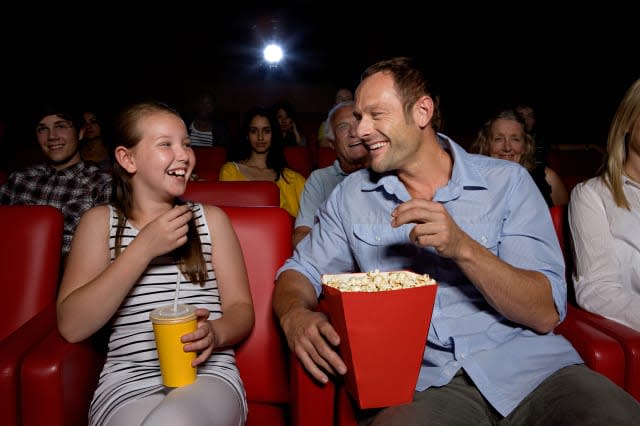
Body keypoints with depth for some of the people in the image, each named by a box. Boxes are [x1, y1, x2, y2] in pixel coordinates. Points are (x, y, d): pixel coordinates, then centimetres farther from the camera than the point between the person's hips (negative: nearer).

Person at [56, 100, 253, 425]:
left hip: (209, 373, 1)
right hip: (128, 380, 0)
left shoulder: (211, 219, 9)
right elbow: (71, 327, -5)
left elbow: (241, 309, 7)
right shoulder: (100, 221, 6)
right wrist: (144, 248, -13)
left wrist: (214, 333, -17)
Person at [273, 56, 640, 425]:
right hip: (424, 380, 0)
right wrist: (295, 315, -11)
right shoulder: (351, 195, 11)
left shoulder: (507, 181, 4)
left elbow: (546, 314, -2)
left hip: (533, 367, 1)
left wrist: (463, 248, -19)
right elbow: (301, 271, 13)